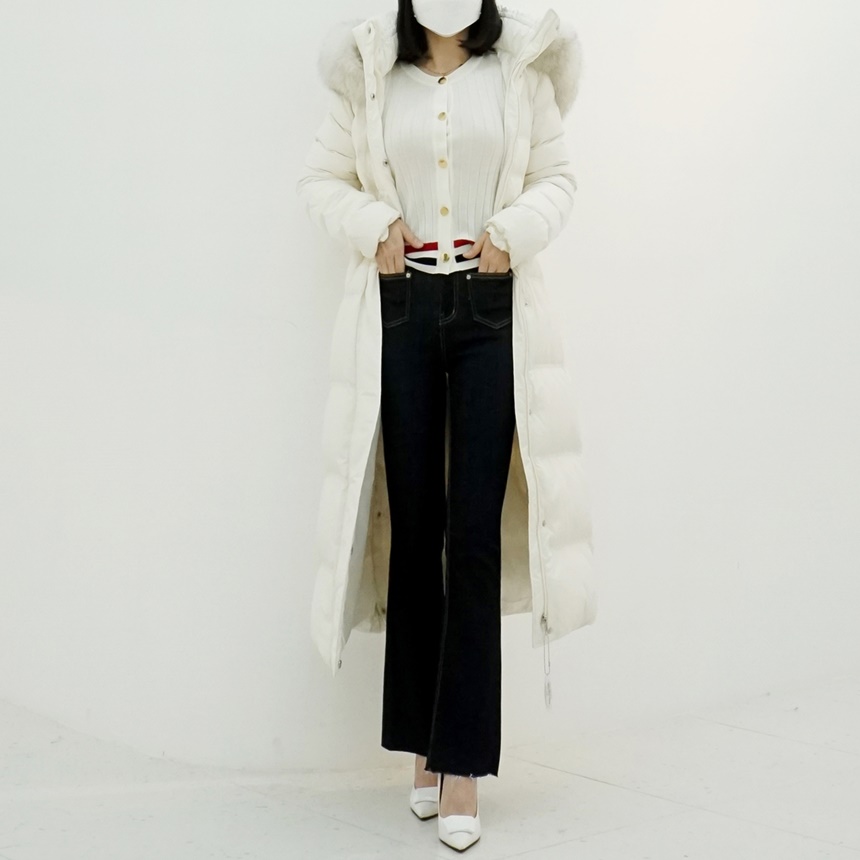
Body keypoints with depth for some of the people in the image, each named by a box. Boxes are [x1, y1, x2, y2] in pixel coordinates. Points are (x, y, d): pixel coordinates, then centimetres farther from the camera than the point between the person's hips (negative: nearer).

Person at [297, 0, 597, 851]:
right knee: (414, 524, 5)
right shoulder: (371, 75, 8)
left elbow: (557, 177, 9)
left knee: (475, 531, -5)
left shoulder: (521, 71, 6)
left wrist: (515, 232, -9)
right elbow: (321, 177, 11)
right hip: (401, 310, 1)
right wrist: (372, 225, -7)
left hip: (489, 311, -1)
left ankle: (462, 761, 0)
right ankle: (423, 743, 16)